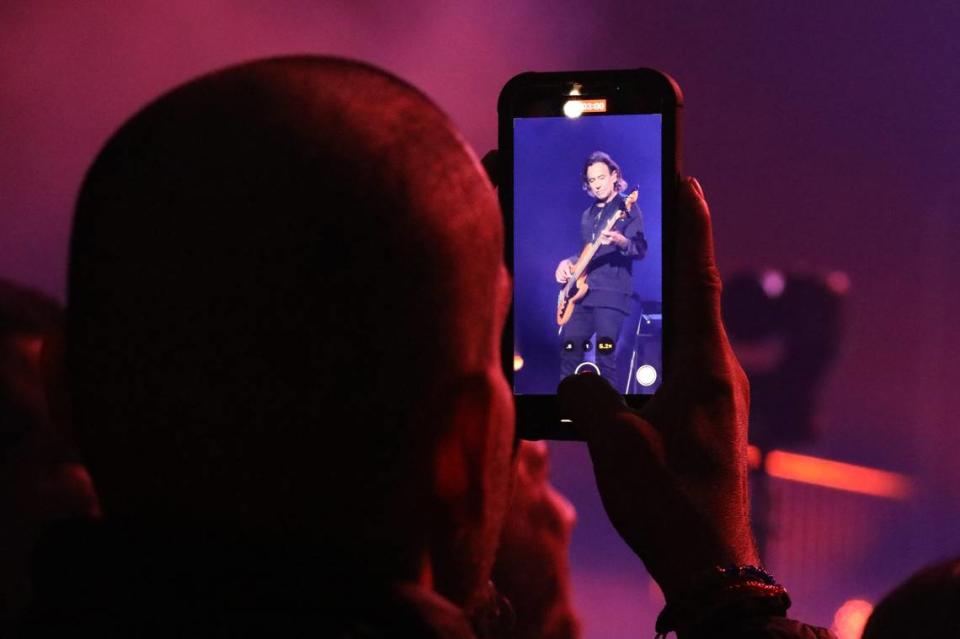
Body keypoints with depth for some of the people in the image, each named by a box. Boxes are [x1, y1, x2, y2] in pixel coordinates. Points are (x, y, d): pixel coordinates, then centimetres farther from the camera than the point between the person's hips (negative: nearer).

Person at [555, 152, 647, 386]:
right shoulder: (588, 215, 19)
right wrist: (568, 263, 7)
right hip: (582, 292, 7)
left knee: (605, 357, -13)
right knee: (569, 352, 3)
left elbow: (640, 250, -13)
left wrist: (619, 240, -34)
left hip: (612, 294, -7)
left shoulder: (627, 208, -2)